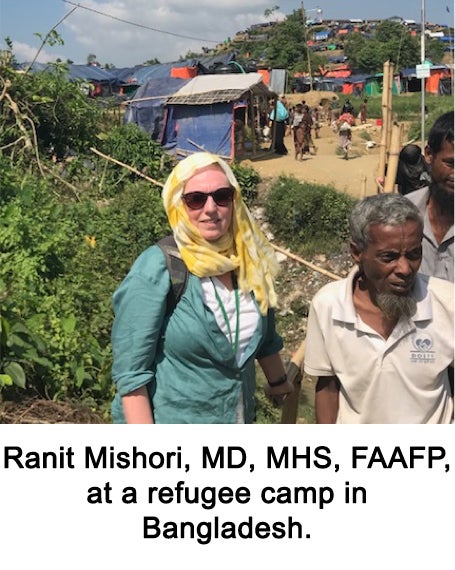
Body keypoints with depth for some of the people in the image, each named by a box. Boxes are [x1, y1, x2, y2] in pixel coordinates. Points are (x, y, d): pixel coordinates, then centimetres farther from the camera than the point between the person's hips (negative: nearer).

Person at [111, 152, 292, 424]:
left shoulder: (247, 262, -2)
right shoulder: (156, 270, -20)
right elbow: (131, 371, -21)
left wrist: (279, 382, 25)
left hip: (238, 416, 6)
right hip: (170, 420, -5)